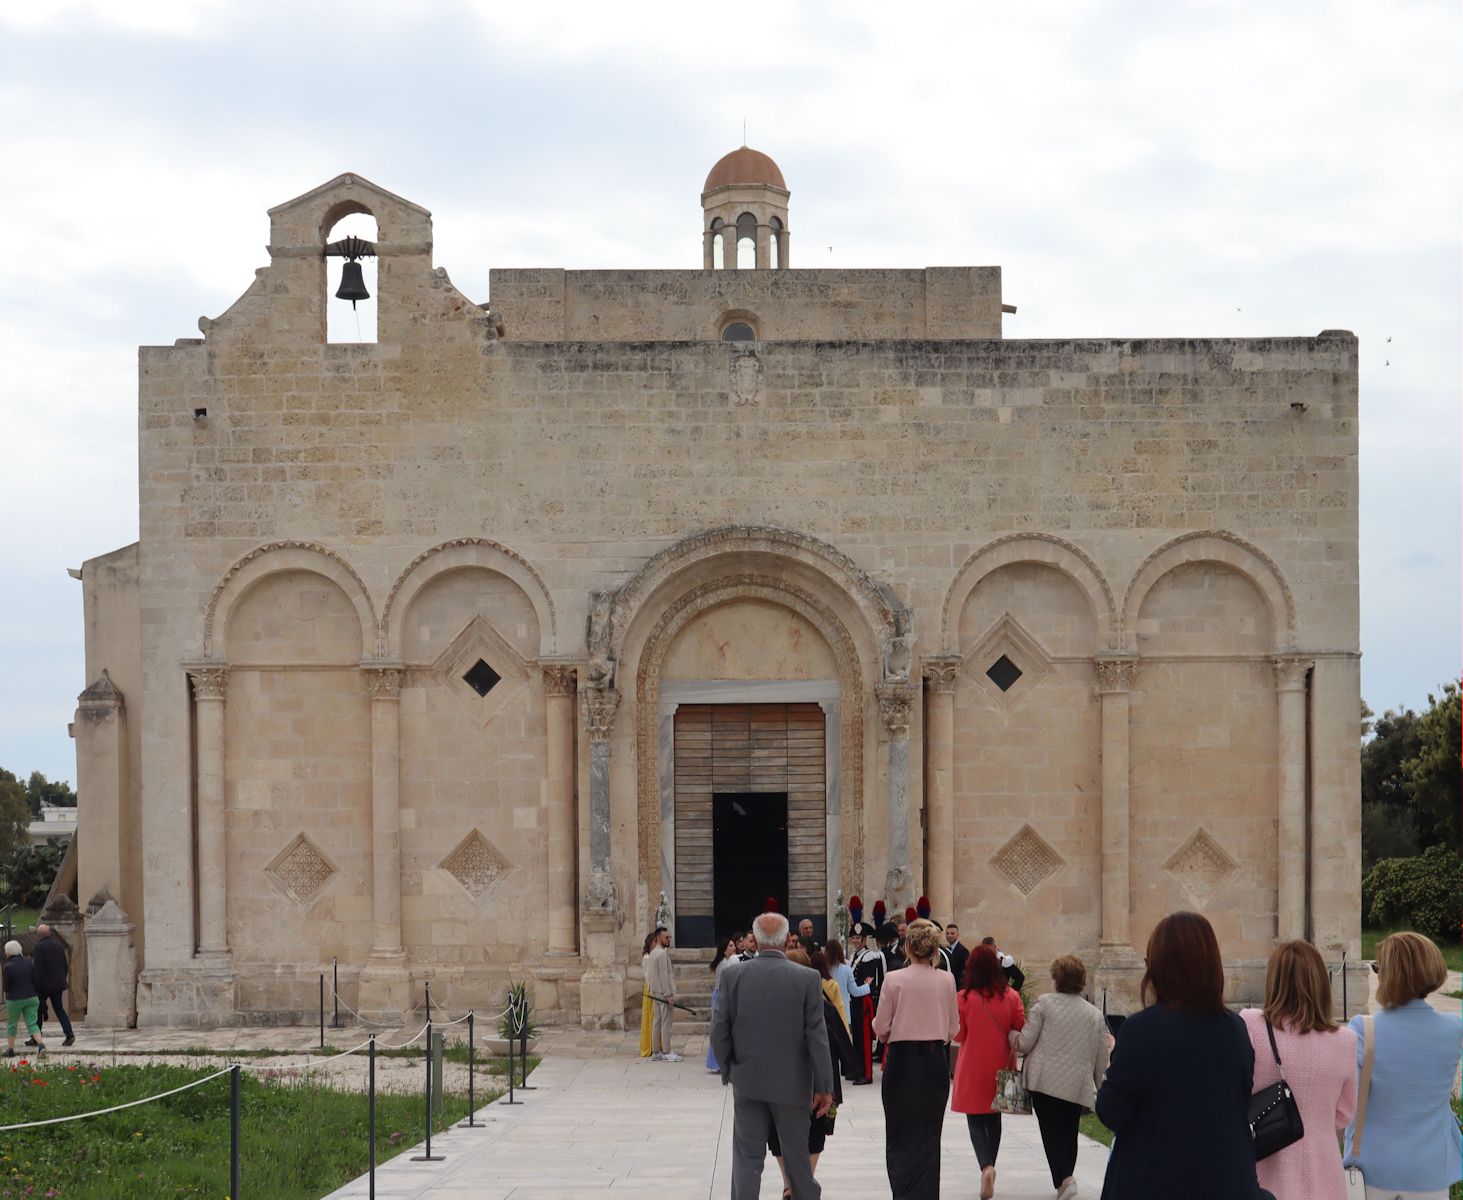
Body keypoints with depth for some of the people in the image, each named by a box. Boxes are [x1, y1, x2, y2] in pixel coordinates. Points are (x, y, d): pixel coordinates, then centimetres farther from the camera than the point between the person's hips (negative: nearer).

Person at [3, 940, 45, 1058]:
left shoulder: (8, 967, -15)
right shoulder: (29, 963, 0)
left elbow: (5, 986, -9)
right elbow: (36, 981, 3)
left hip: (15, 1000, -3)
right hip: (31, 998, 4)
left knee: (11, 1024, 15)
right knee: (32, 1023, 4)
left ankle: (10, 1049, 19)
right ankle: (41, 1044, -15)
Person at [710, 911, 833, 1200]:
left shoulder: (733, 977, -5)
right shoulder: (807, 979, -9)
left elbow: (718, 1031, -5)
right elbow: (817, 1036, -10)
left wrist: (728, 1070, 11)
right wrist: (824, 1087, -5)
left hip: (747, 1082, 1)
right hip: (792, 1083, -1)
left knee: (747, 1157, 4)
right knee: (797, 1154, 13)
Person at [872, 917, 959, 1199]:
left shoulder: (894, 980, -10)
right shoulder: (946, 981, -3)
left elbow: (880, 1027, -5)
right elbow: (953, 1029, 4)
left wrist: (887, 1035, 17)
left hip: (902, 1060, -2)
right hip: (935, 1061, 2)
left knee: (900, 1135, 7)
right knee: (929, 1135, 10)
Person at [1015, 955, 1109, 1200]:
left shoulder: (1044, 1003, -4)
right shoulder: (1095, 1014, 7)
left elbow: (1025, 1043, -5)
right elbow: (1102, 1058, 10)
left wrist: (1013, 1037, 17)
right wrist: (1097, 1087, 23)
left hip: (1045, 1080, -3)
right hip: (1078, 1085, 3)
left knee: (1052, 1132, 0)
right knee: (1070, 1132, 18)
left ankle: (1064, 1179, -17)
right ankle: (1065, 1177, 24)